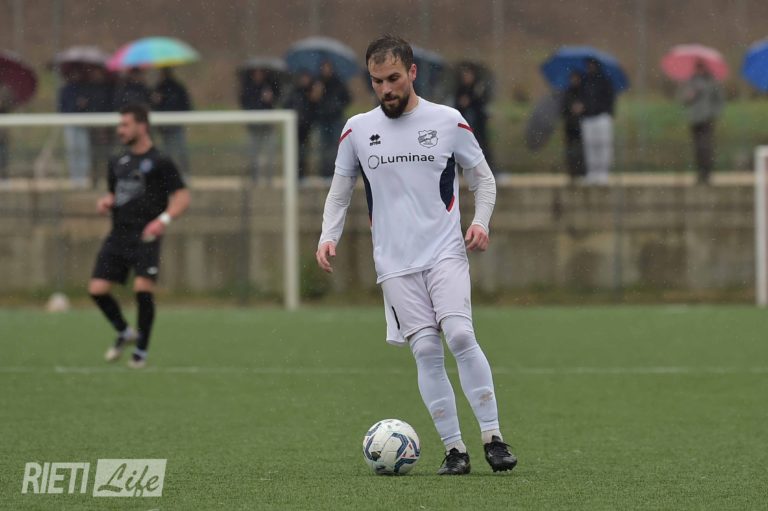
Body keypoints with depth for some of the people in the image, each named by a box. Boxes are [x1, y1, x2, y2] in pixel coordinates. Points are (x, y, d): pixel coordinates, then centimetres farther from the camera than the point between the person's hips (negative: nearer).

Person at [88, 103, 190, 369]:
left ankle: (141, 351, -2)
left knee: (143, 288, -18)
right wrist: (107, 201, 4)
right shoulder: (118, 162, 16)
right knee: (97, 289, -4)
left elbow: (182, 197, -8)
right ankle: (124, 333, 22)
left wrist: (164, 219, -25)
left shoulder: (159, 162, -4)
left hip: (145, 237, -6)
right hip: (118, 235, 6)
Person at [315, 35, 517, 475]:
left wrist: (481, 221, -5)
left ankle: (494, 438, -13)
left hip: (446, 252, -2)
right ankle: (454, 449, -3)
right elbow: (340, 192, 17)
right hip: (395, 263, 2)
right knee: (426, 349, -7)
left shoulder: (448, 122, 3)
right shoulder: (357, 130, 8)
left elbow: (483, 178, 12)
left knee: (460, 335, -19)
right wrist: (330, 236, 1)